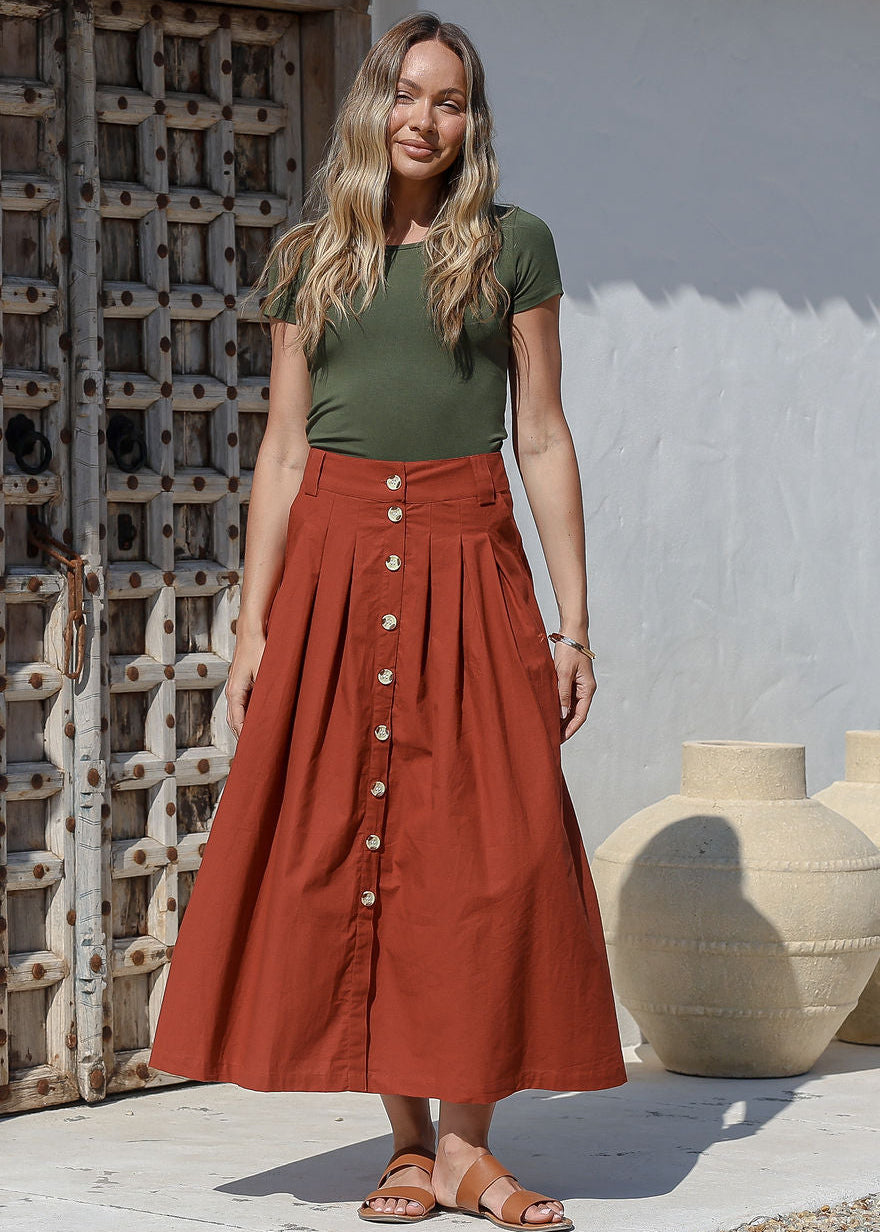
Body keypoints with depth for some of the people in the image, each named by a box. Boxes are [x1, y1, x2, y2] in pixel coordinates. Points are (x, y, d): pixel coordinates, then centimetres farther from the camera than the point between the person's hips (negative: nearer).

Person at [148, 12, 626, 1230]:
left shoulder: (514, 246, 6)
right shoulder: (308, 259, 10)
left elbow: (544, 438, 5)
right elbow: (284, 449, 10)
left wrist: (573, 622, 0)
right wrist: (253, 626, 3)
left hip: (466, 563, -1)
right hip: (332, 566, 2)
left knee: (488, 845, -7)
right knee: (343, 850, -1)